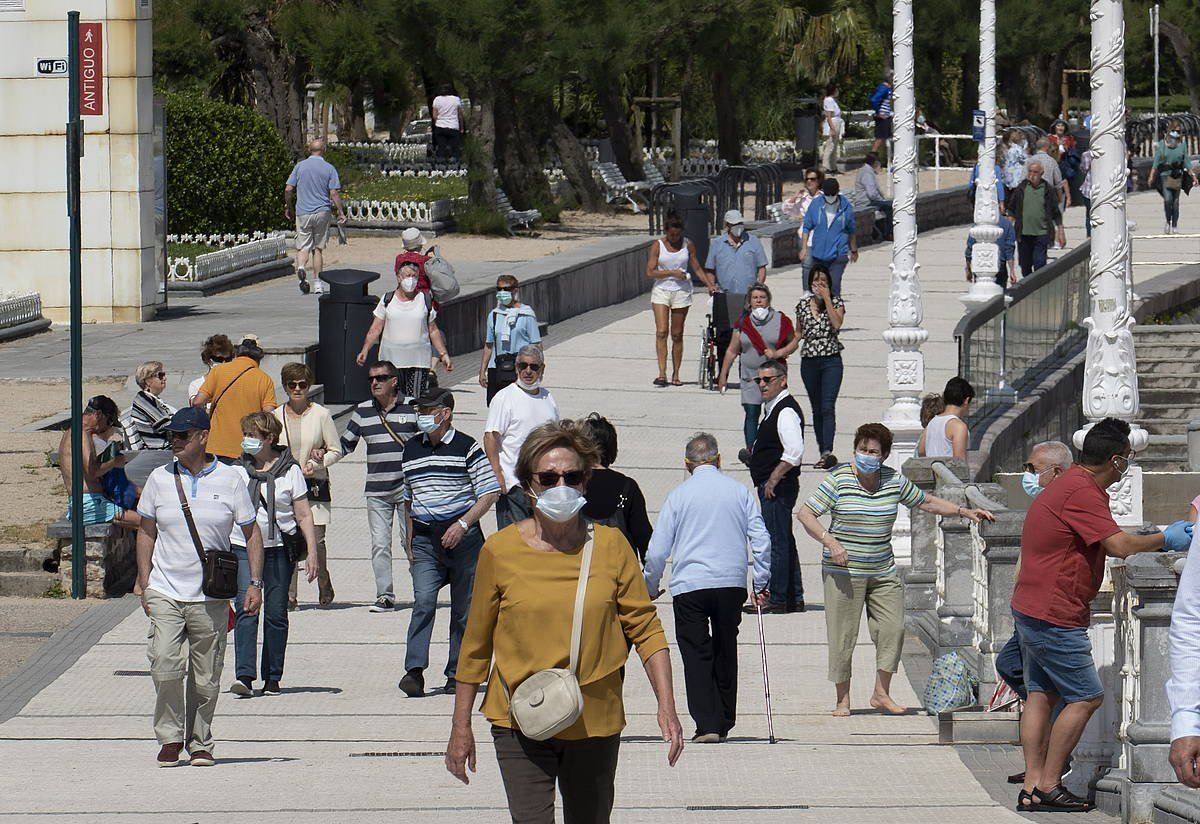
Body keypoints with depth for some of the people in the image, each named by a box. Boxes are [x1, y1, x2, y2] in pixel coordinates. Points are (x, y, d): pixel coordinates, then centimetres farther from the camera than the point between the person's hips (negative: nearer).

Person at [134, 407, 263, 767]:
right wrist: (144, 583, 7)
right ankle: (170, 738, 0)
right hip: (165, 592, 1)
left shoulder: (228, 479, 2)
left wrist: (255, 584, 0)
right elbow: (146, 531, 14)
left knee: (206, 677, 3)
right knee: (165, 666, -14)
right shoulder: (160, 479, 6)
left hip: (210, 598, 0)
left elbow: (251, 533, 8)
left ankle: (200, 743, 17)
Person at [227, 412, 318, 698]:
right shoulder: (238, 470, 7)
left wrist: (312, 553, -3)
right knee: (246, 610, -13)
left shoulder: (290, 471, 2)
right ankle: (244, 676, -20)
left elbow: (304, 516, 4)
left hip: (278, 548, -1)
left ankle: (272, 677, 14)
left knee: (276, 614, 3)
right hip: (242, 547, 1)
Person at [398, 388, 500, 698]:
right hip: (425, 540, 3)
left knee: (463, 609, 3)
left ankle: (457, 675, 12)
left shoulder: (467, 448, -4)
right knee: (424, 601, -15)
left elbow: (489, 492, -5)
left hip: (462, 537, -3)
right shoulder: (412, 448, 12)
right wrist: (409, 539, 19)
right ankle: (414, 671, -23)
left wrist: (463, 524, -16)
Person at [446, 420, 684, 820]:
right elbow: (476, 644, 5)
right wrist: (461, 726, 7)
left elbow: (645, 629, 2)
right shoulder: (500, 551, -3)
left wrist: (667, 707, -8)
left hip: (595, 724, 2)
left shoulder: (610, 546, -1)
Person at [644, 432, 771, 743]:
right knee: (725, 653, 15)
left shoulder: (678, 495, 1)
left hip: (689, 586, -2)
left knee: (696, 655, -1)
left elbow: (657, 550, 2)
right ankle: (724, 723, 20)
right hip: (732, 583, 2)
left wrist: (651, 587, 16)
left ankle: (707, 725, -12)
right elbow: (761, 540, 4)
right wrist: (761, 583, 12)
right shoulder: (739, 492, 6)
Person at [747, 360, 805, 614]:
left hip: (777, 487, -11)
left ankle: (777, 599, -5)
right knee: (784, 541, 14)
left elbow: (794, 453, -25)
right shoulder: (773, 409, 17)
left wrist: (773, 479, -21)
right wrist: (755, 455, 16)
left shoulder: (786, 412, -16)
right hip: (773, 486, 11)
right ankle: (794, 599, 20)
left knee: (776, 542, -8)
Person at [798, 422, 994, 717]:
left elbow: (927, 502, 19)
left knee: (893, 629, -3)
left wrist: (964, 512, 10)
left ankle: (881, 693, 10)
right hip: (844, 571, -4)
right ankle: (842, 699, 8)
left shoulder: (894, 481, 5)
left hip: (883, 571, 4)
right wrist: (830, 541, -20)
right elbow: (805, 514, -7)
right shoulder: (838, 479, -7)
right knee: (842, 635, -3)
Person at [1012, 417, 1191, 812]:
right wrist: (1164, 540, -9)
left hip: (1030, 612, 11)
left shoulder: (1070, 484, 14)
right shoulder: (1081, 493, -19)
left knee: (1041, 695, 10)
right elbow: (1121, 546, -24)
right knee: (1086, 697, -3)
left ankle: (1032, 787, 8)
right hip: (1055, 617, -11)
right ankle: (1048, 786, -3)